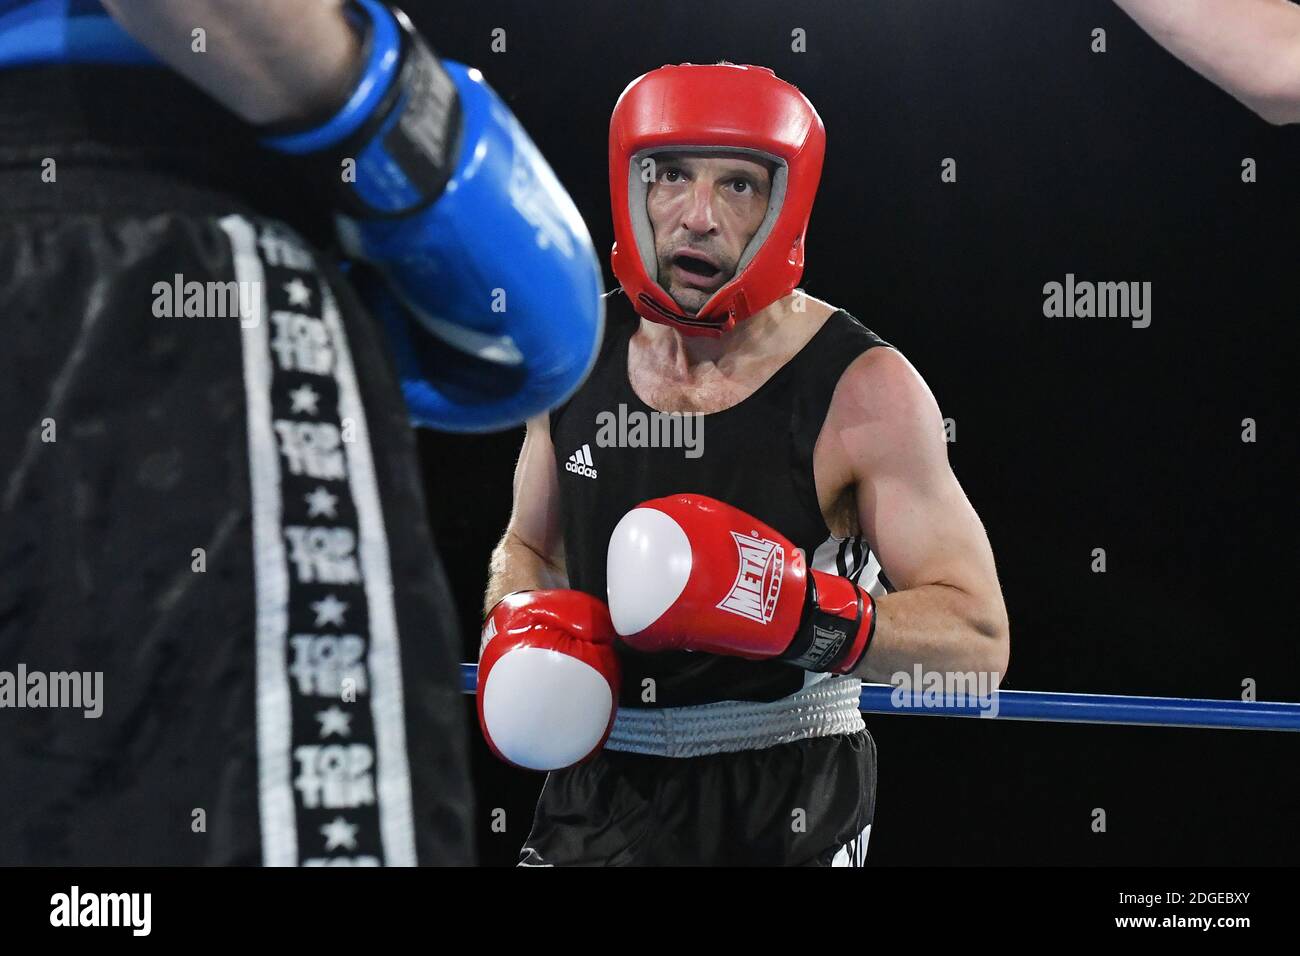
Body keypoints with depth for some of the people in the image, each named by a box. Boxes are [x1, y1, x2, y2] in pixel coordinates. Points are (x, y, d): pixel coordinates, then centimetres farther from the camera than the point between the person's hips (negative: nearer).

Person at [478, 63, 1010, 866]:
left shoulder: (864, 389, -14)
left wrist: (809, 617, -29)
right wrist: (520, 633, -5)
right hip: (601, 790, 4)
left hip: (787, 807, -4)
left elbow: (980, 640, -14)